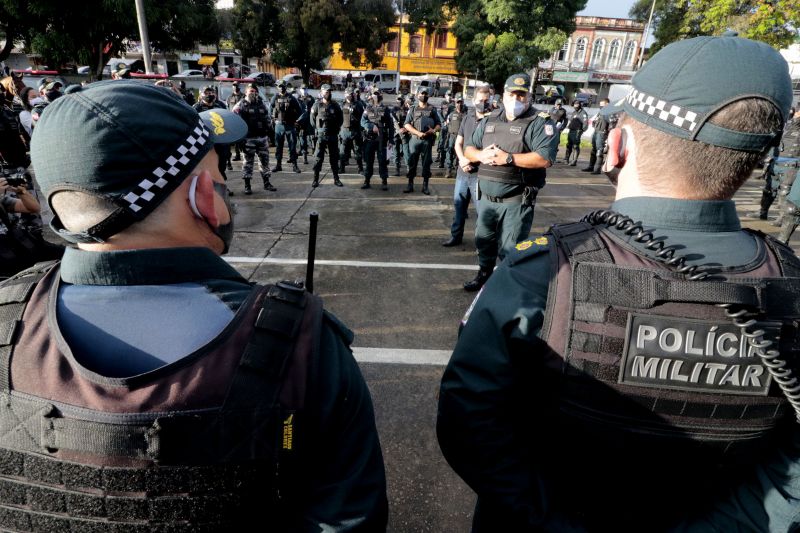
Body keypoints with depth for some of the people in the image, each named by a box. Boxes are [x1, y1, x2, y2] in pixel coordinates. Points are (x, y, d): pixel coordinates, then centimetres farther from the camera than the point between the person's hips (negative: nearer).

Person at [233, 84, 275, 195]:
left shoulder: (261, 104, 14)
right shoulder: (241, 105, -2)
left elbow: (267, 120, 19)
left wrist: (269, 133, 14)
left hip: (262, 137, 5)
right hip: (249, 138, -5)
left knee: (265, 160, 9)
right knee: (248, 161, 1)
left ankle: (266, 183, 19)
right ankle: (247, 185, 7)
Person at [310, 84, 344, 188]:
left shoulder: (335, 105, 5)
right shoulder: (317, 104, -1)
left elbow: (340, 119, 14)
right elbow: (312, 119, 6)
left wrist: (336, 128, 7)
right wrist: (318, 129, 2)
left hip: (333, 135, 2)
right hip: (321, 135, -2)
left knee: (334, 157, 8)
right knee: (318, 157, -1)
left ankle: (336, 179, 15)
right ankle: (315, 179, 6)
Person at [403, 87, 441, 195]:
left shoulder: (432, 109, 11)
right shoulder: (413, 109, 8)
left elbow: (439, 124, 10)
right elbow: (407, 124, -1)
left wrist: (434, 130, -13)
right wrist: (419, 133, -13)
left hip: (428, 140, 1)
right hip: (415, 139, -1)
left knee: (426, 163, 3)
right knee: (412, 163, 1)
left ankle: (425, 186, 9)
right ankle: (410, 185, 8)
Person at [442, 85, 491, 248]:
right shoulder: (467, 118, 9)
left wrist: (472, 160, -17)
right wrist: (462, 159, -5)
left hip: (480, 173, -6)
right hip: (462, 171, 6)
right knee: (458, 205, 15)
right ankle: (456, 236, 29)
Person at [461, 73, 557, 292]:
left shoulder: (540, 122, -8)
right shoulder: (490, 120, 11)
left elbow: (545, 158, -20)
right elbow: (468, 148, 13)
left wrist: (508, 158, -23)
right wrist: (481, 155, -11)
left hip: (516, 201, -6)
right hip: (486, 197, 6)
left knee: (510, 250, -1)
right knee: (484, 240, 20)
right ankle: (484, 274, 40)